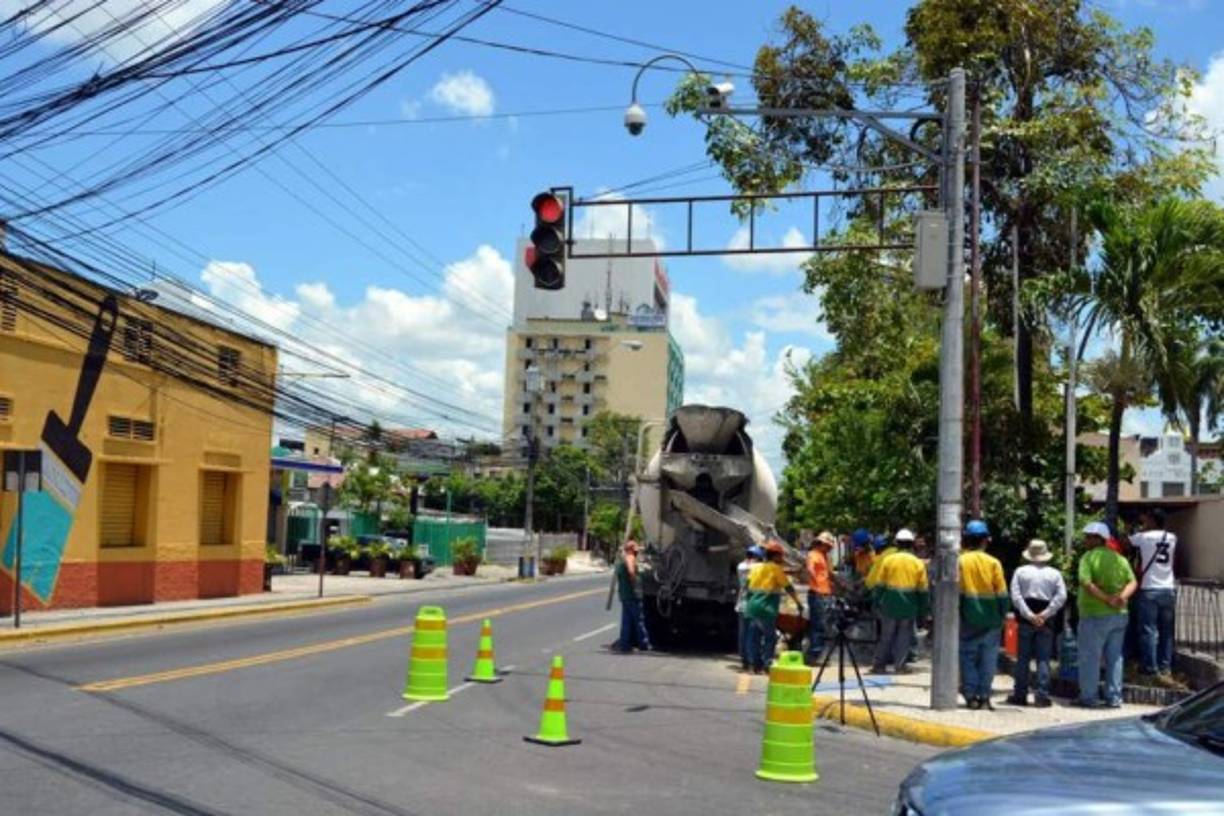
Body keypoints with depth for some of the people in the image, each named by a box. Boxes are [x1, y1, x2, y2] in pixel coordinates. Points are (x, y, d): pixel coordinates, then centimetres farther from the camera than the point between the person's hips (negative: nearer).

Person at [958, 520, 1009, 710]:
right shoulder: (993, 563, -2)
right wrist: (1003, 615, 9)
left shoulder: (960, 562, -5)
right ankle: (984, 696, 4)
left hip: (968, 618, 0)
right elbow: (1002, 593, -1)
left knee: (968, 658, 6)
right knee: (988, 658, 6)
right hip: (990, 619, 1)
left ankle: (971, 696, 4)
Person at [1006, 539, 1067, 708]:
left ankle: (1020, 695, 9)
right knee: (1043, 659, 3)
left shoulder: (1020, 572, 1)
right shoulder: (1055, 574, 3)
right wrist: (1045, 614, -11)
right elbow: (1061, 597, -7)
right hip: (1047, 621, 0)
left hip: (1026, 619, 0)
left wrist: (1029, 615, -10)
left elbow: (1016, 596, -9)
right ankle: (1042, 695, 0)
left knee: (1023, 658, 7)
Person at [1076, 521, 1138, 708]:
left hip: (1094, 615, -6)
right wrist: (1122, 597, -13)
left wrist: (1107, 599, -18)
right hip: (1119, 615, 6)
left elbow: (1086, 584, -21)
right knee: (1115, 657, 12)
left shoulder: (1088, 557, -8)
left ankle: (1089, 697, 4)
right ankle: (1114, 697, 13)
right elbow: (1133, 582, 1)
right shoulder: (1120, 559, 11)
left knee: (1090, 657, 2)